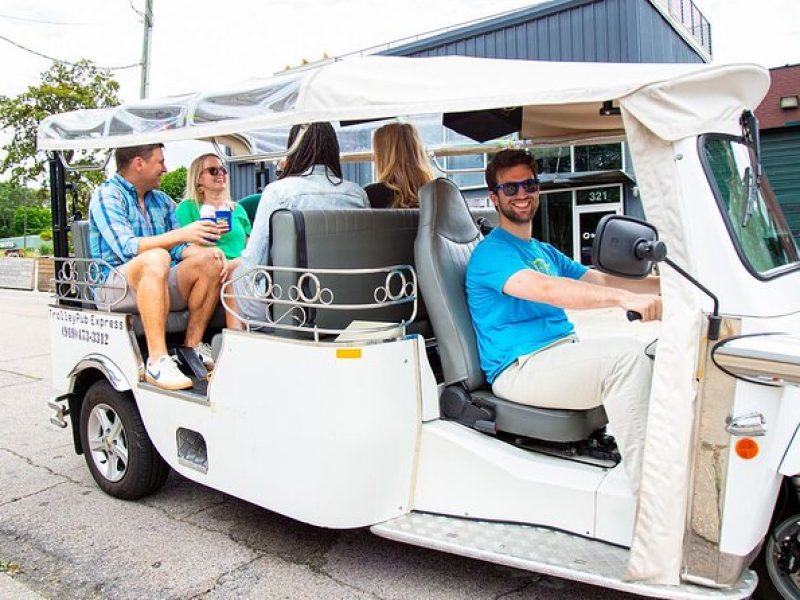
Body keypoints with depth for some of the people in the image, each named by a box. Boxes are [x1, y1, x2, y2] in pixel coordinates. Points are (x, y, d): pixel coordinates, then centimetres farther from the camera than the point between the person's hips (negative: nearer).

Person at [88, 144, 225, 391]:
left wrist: (204, 250, -11)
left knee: (211, 262, -14)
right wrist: (181, 234, -32)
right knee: (156, 257, -36)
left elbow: (178, 249, 12)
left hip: (157, 284, 7)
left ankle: (193, 347, -14)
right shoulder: (107, 195, -6)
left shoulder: (162, 201, 16)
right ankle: (157, 361, -41)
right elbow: (126, 248, -22)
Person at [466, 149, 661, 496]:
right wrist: (625, 298, -35)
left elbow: (601, 281, 16)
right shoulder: (491, 252, -7)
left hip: (565, 353, 9)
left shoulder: (545, 252, 24)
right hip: (519, 368, -9)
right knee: (626, 355, -26)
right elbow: (545, 289, -25)